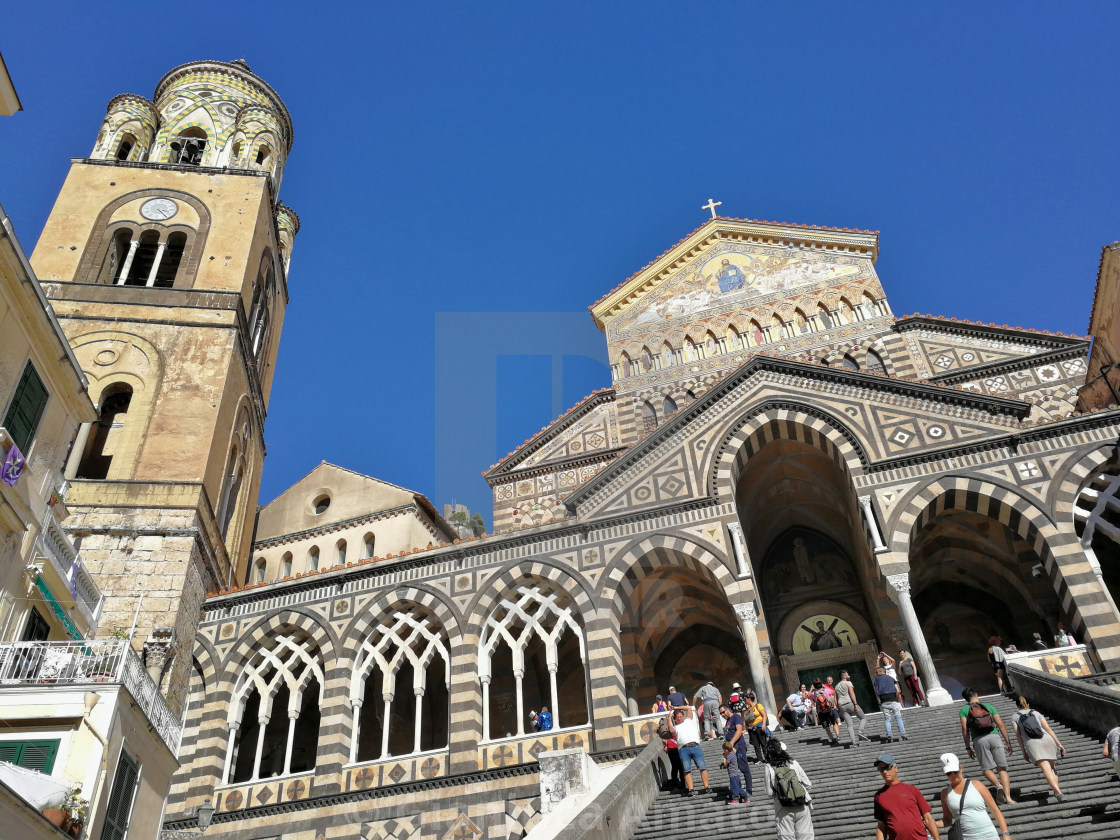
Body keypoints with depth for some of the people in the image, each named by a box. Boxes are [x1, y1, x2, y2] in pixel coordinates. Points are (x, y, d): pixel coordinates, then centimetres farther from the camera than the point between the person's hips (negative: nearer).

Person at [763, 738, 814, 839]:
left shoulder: (769, 768, -6)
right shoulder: (793, 763, -2)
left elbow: (770, 792, -7)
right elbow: (808, 784, 2)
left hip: (784, 810, -1)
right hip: (802, 806, 1)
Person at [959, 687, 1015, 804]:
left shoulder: (964, 709, 16)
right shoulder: (989, 706, 21)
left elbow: (965, 729, 7)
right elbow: (1001, 725, 14)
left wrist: (968, 748, 10)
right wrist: (1008, 742, 17)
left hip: (979, 740, -1)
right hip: (994, 736, 2)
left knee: (987, 769, 3)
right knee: (1002, 768, 2)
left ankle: (998, 786, -26)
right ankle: (1008, 797, -12)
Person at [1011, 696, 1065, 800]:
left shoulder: (1015, 717, 19)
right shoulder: (1036, 713, 23)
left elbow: (1018, 735, 10)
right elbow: (1048, 729, 13)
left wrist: (1024, 752, 12)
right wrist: (1059, 744, 12)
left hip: (1032, 743, -3)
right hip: (1047, 740, 3)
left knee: (1046, 769, -17)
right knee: (1051, 767, 22)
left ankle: (1058, 791, -38)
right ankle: (1056, 786, 0)